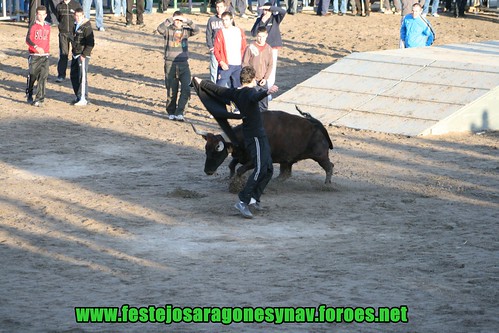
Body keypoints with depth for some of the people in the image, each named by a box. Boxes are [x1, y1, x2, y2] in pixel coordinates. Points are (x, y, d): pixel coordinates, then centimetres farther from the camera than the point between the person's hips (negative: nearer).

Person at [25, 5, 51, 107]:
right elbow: (28, 39, -19)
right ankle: (29, 96, 26)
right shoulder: (33, 26, -7)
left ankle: (40, 99, -5)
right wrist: (36, 47, -35)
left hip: (45, 56, 3)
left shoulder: (47, 26, 10)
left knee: (43, 77, -6)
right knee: (32, 76, 6)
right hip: (34, 55, -3)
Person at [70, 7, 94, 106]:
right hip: (75, 55, 9)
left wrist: (84, 55, -18)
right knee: (73, 76, 12)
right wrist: (74, 51, 14)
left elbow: (90, 43, -16)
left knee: (82, 76, -10)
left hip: (83, 56, -9)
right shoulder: (75, 25, 12)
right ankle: (78, 96, 22)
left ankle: (84, 99, -8)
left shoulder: (86, 27, -13)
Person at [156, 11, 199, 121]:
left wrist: (188, 21, -18)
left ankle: (179, 113, -7)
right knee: (171, 91, 5)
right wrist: (170, 20, -26)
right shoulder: (168, 30, 0)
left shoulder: (185, 30, 8)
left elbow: (196, 30, -7)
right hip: (170, 64, -2)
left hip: (183, 64, 2)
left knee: (186, 89, -12)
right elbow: (160, 29, -20)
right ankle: (171, 113, 20)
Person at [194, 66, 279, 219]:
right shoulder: (250, 91, -13)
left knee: (268, 170, 14)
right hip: (256, 135, -9)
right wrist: (267, 92, -56)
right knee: (260, 169, -17)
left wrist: (200, 82, 39)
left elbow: (216, 89, 23)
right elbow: (254, 98, -38)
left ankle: (254, 198, 13)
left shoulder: (234, 93, 11)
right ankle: (243, 201, -23)